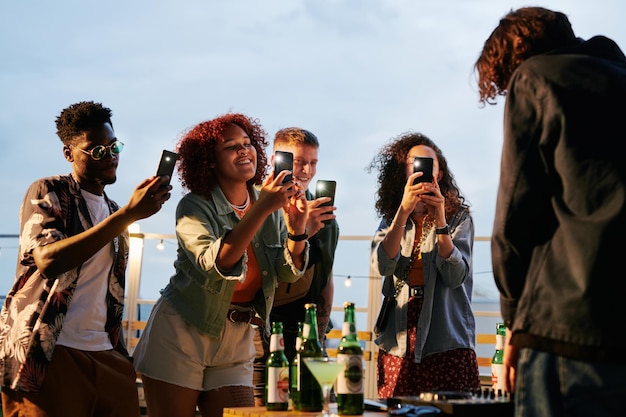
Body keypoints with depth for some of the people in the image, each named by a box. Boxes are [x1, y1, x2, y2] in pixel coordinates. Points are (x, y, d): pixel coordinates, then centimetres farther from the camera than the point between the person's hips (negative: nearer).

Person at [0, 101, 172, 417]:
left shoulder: (114, 213, 18)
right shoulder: (47, 192, -3)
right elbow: (48, 260, -21)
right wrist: (129, 215, -22)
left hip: (106, 355, 6)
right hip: (47, 354, -6)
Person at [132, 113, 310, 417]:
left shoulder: (272, 203, 3)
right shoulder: (194, 206, -10)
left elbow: (288, 272, -2)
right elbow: (215, 263, -28)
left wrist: (297, 230, -22)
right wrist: (262, 209, -34)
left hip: (237, 340, 4)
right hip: (182, 334, -4)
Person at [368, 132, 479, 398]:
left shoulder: (459, 218, 4)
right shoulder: (391, 219, 12)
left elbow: (455, 276, -10)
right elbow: (382, 266, -8)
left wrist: (440, 220, -18)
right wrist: (404, 210, -17)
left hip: (447, 346, -2)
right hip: (397, 345, 2)